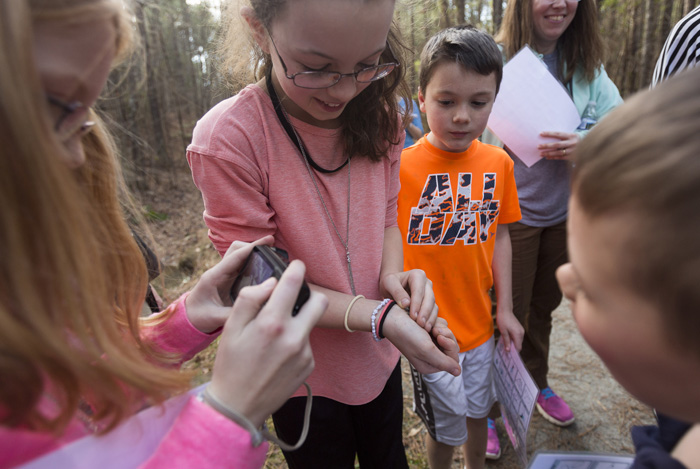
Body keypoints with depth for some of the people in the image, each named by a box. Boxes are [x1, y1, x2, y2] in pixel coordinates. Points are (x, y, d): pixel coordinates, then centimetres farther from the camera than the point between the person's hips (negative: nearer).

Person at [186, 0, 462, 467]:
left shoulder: (379, 115, -10)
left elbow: (386, 217, 1)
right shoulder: (226, 140, -27)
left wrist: (393, 275, -20)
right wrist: (379, 315, -31)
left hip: (380, 357, 5)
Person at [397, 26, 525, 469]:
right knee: (447, 424, 15)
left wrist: (505, 308, 5)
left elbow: (499, 234, 4)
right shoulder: (400, 166, -18)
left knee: (477, 410, 26)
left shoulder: (498, 162, -4)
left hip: (479, 322, 4)